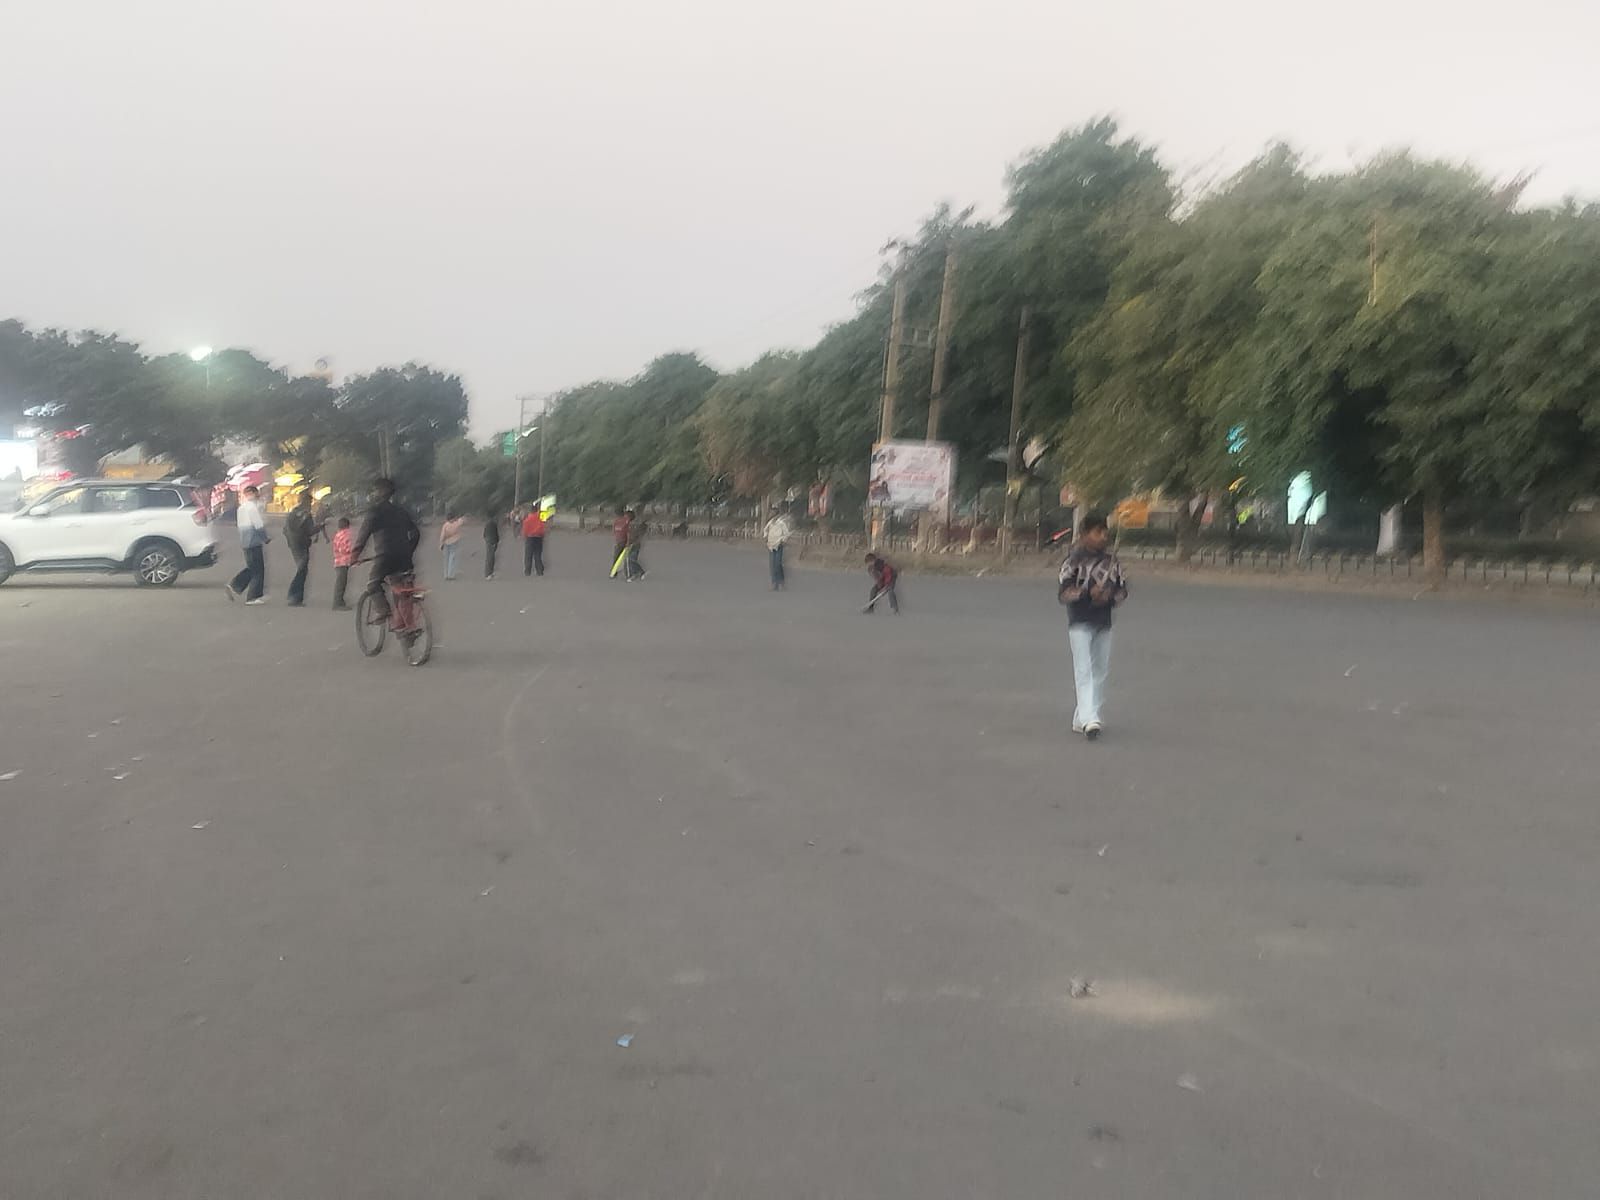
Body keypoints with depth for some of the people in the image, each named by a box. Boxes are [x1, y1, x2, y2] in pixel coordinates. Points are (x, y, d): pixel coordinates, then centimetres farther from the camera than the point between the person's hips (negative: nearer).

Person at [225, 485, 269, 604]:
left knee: (251, 568, 19)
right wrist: (267, 537, -2)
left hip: (245, 542, 9)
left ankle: (234, 585, 7)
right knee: (259, 570, 0)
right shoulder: (252, 507, -13)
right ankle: (253, 597, 1)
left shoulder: (241, 508, 14)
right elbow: (259, 526, -17)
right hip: (255, 541, -9)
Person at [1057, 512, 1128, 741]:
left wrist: (1110, 597, -11)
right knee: (1084, 670, -12)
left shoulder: (1112, 562, 7)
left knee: (1100, 672, 8)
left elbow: (1123, 589, 10)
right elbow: (1062, 592, -11)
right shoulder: (1075, 560, -7)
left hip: (1103, 623, 6)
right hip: (1080, 624, -6)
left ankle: (1080, 719, 16)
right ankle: (1089, 719, -20)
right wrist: (1088, 593, -23)